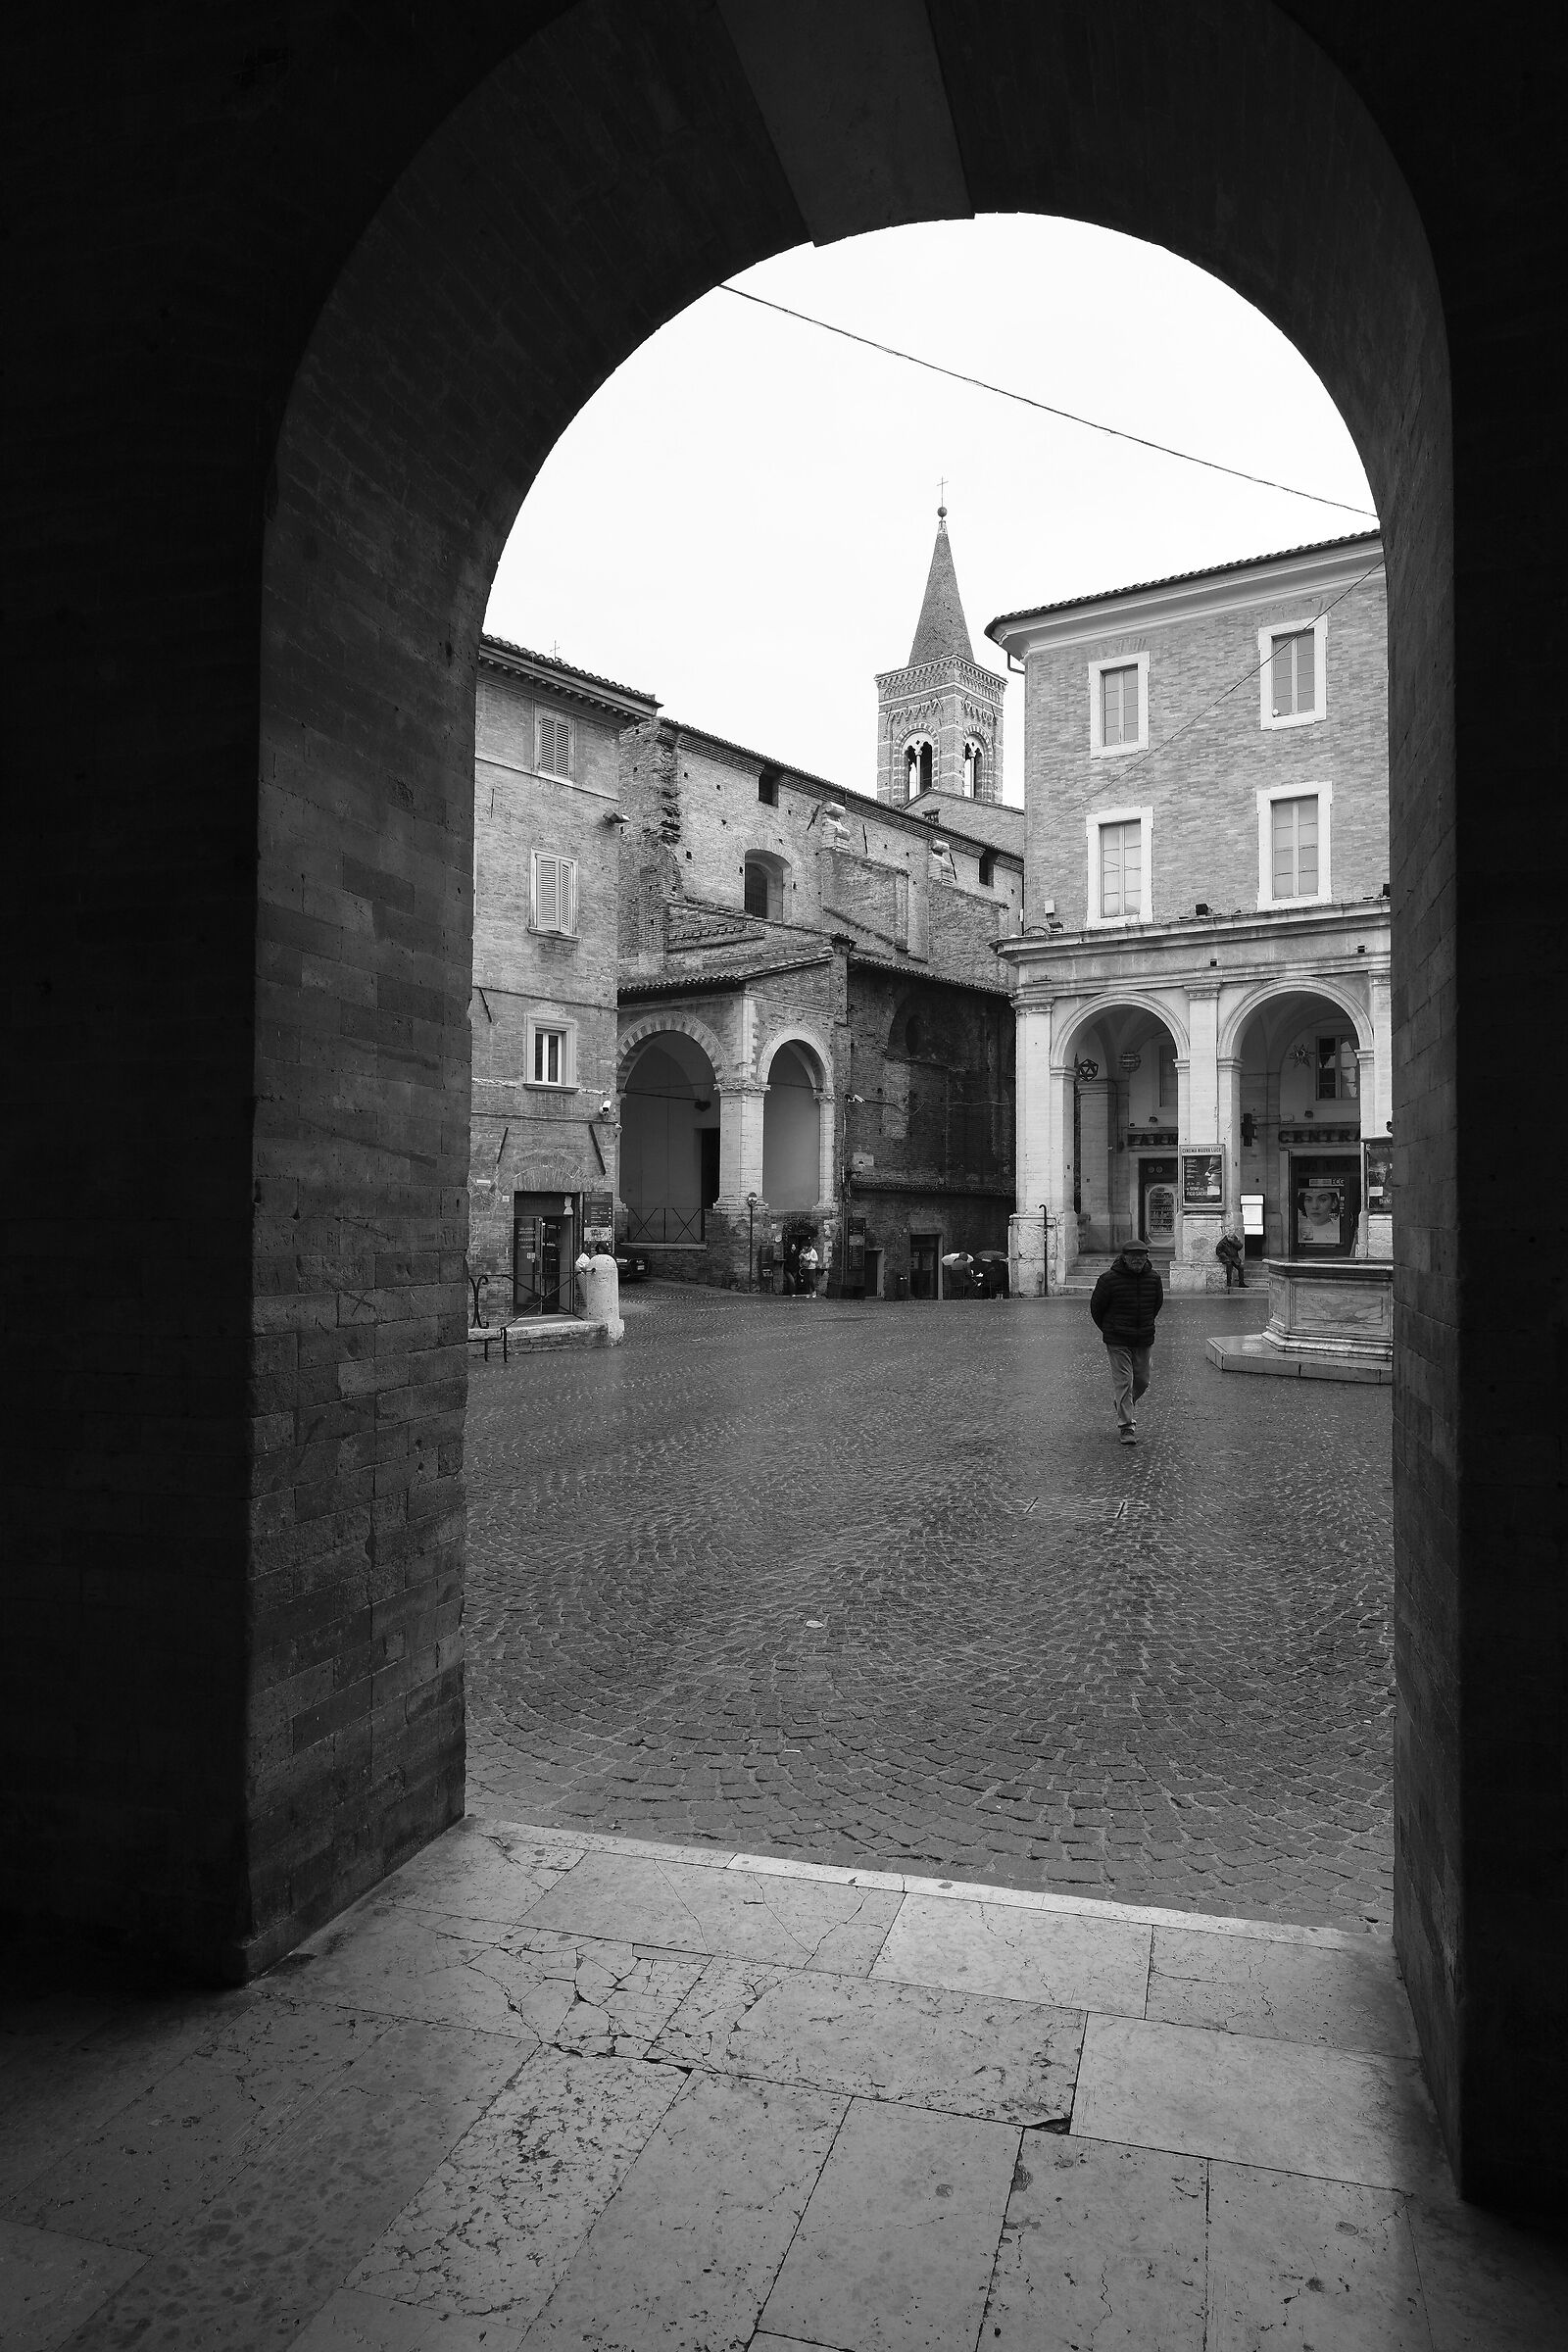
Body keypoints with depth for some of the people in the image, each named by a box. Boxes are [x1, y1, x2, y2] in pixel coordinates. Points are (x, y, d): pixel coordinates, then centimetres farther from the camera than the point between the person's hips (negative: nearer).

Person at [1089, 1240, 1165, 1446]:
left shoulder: (1153, 1278, 0)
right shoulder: (1109, 1279, -13)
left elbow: (1157, 1303, 19)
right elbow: (1096, 1307, -1)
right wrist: (1107, 1329, 10)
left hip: (1143, 1340, 5)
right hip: (1117, 1341, -4)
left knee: (1141, 1381, 12)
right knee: (1123, 1381, -9)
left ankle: (1123, 1409, 39)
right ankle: (1125, 1425, -2)